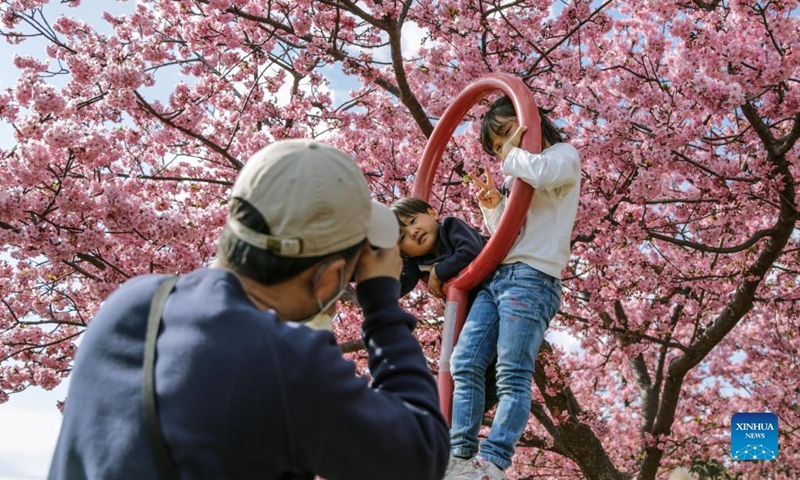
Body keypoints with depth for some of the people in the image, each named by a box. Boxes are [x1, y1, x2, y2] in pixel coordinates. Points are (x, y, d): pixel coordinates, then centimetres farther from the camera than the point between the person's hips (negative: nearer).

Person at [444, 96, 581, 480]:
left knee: (513, 374, -13)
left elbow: (543, 172, -18)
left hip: (531, 278, -8)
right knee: (465, 364, -5)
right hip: (496, 277, 8)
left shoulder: (564, 155, 7)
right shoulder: (519, 175, 30)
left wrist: (513, 155, 0)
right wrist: (493, 206, 7)